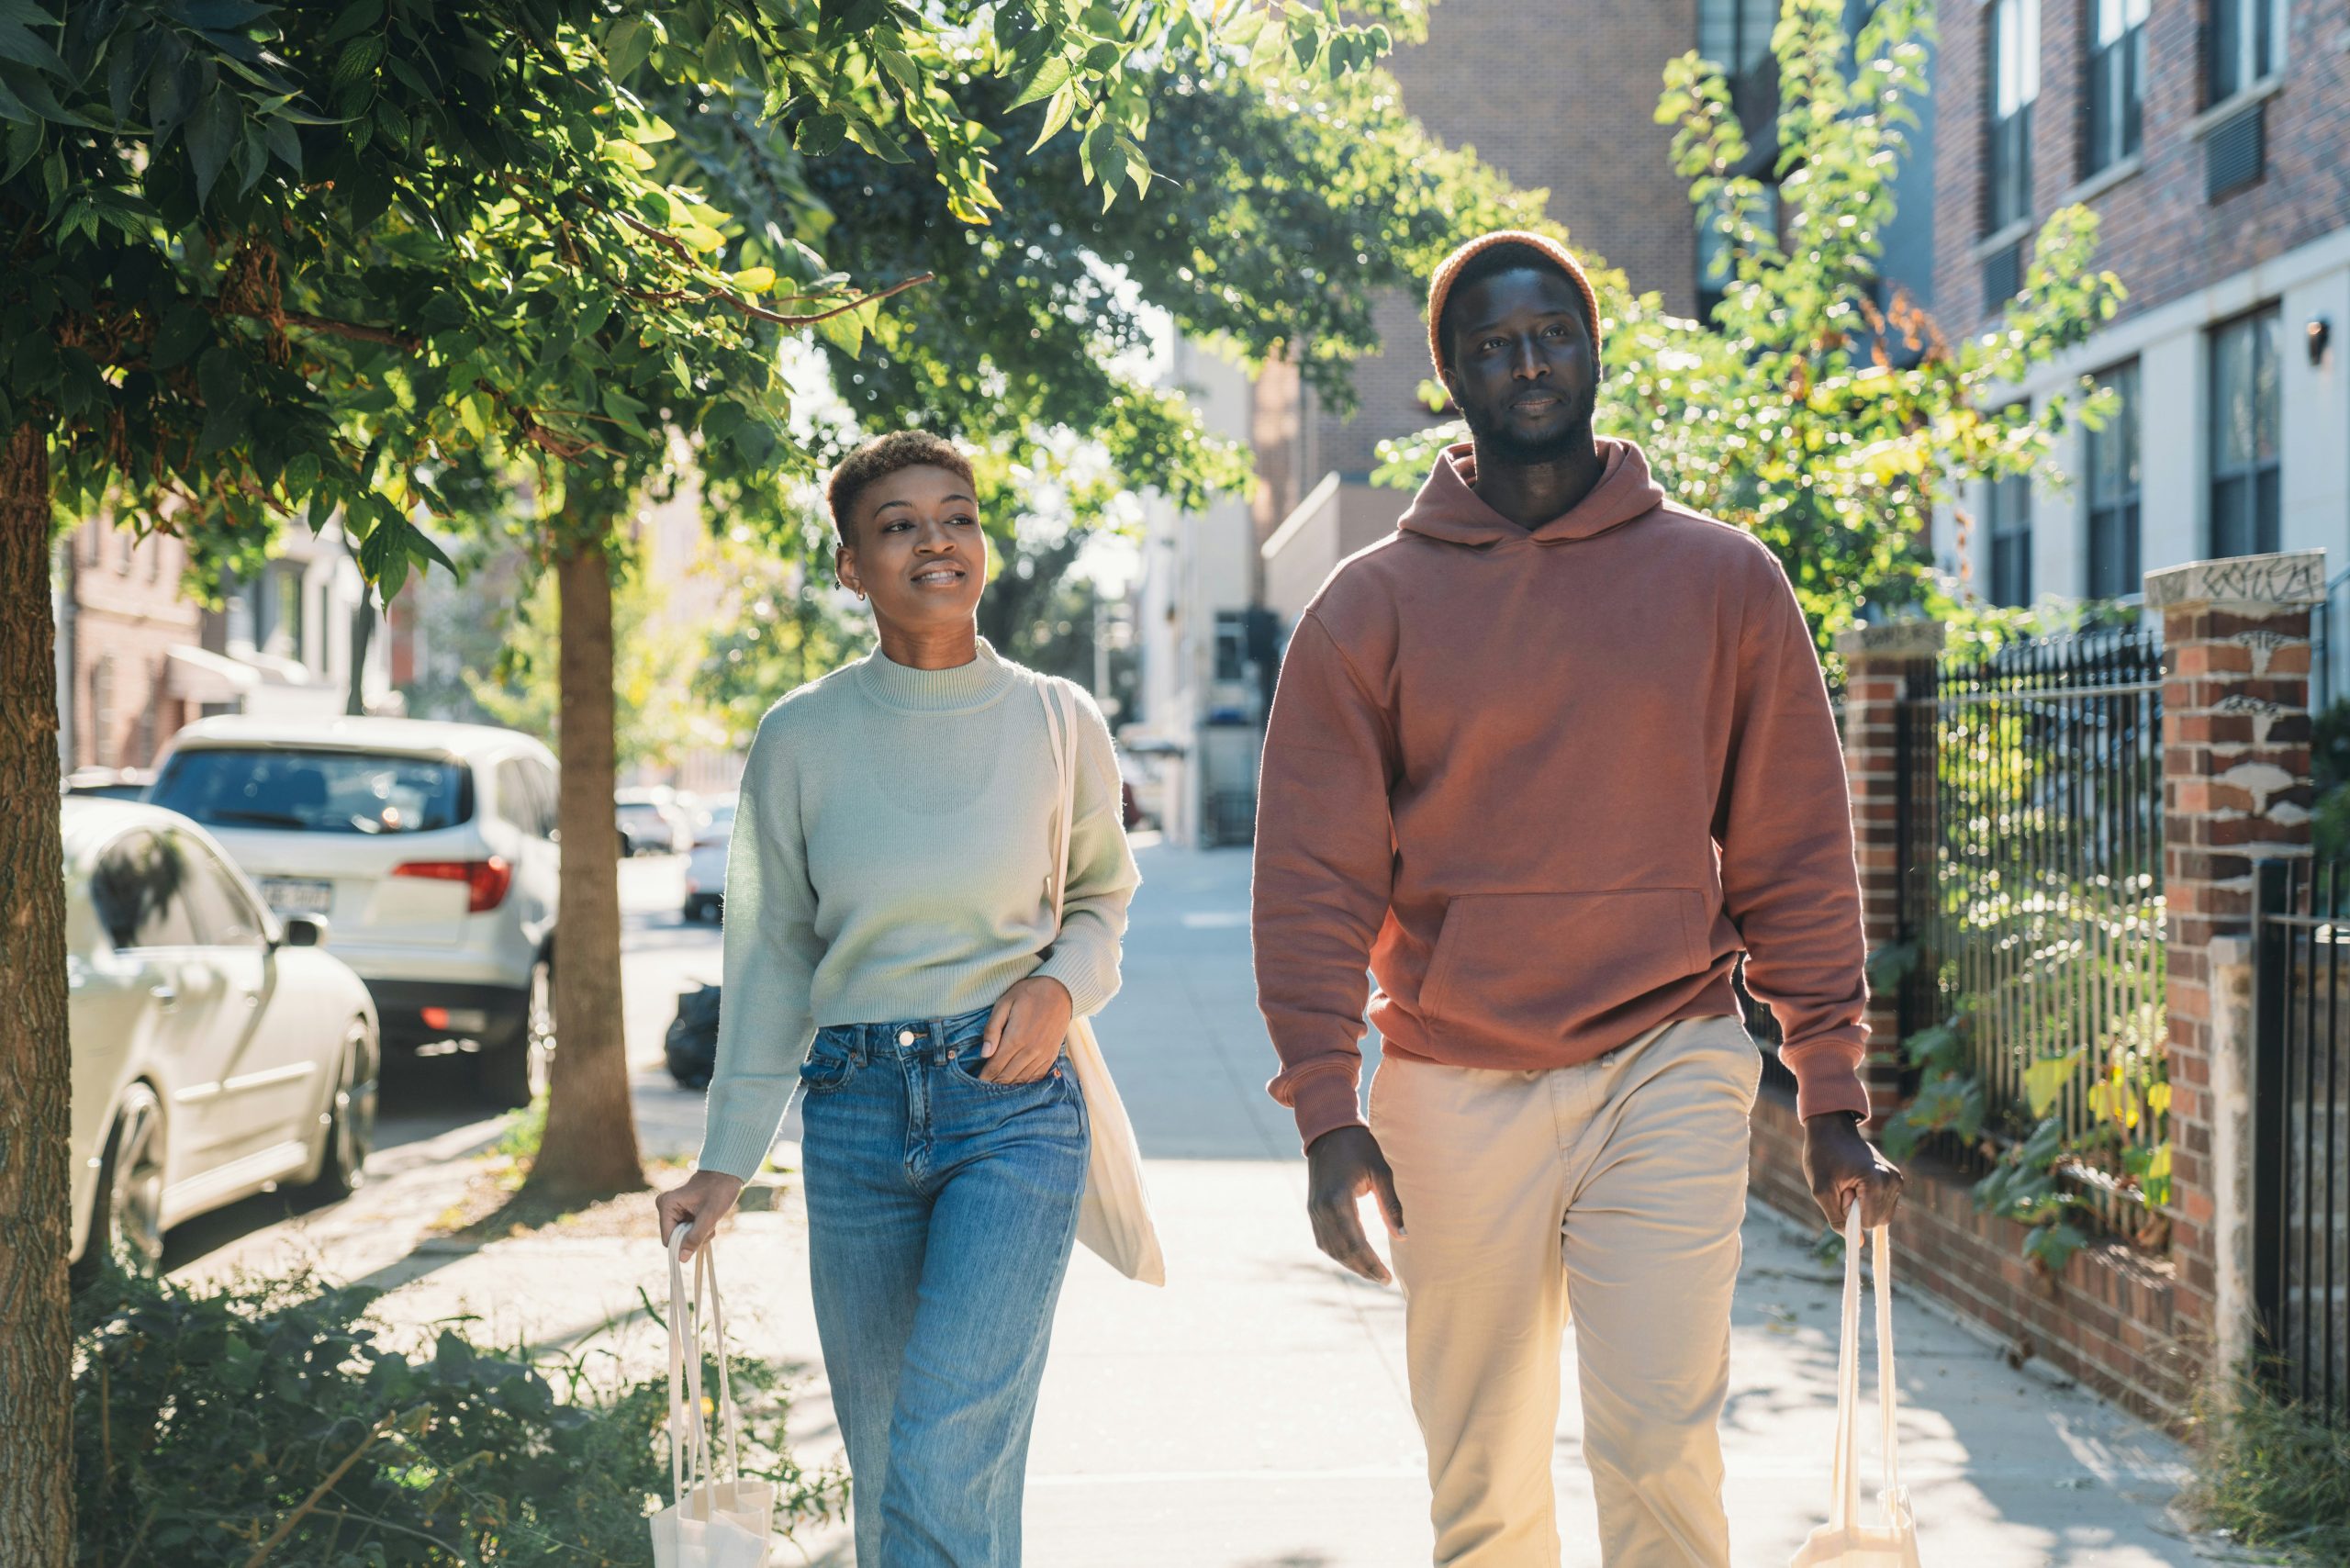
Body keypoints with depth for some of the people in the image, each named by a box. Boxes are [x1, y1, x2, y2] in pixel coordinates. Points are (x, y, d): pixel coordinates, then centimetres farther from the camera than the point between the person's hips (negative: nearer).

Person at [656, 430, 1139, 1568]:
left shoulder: (1059, 724, 1)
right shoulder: (801, 738, 1)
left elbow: (1103, 895, 17)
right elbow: (770, 957, 7)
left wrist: (1061, 986, -5)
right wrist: (726, 1163, 6)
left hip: (1012, 1107, -2)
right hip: (855, 1116, 2)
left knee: (945, 1466, -15)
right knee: (884, 1473, 9)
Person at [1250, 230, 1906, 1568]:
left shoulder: (1724, 580, 4)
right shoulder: (1373, 606, 3)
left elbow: (1794, 855, 6)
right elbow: (1316, 880, 1)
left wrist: (1832, 1090, 3)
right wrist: (1327, 1110, -9)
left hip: (1671, 1070, -1)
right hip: (1452, 1093, 1)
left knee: (1660, 1446, -11)